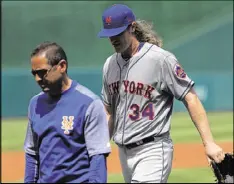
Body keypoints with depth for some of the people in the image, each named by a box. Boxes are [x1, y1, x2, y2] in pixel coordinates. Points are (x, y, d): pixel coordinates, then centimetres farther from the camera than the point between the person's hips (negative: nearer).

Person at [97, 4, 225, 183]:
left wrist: (209, 143, -20)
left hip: (153, 151, -7)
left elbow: (191, 99, -13)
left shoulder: (161, 59, -11)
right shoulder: (110, 64, 10)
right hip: (124, 153, 7)